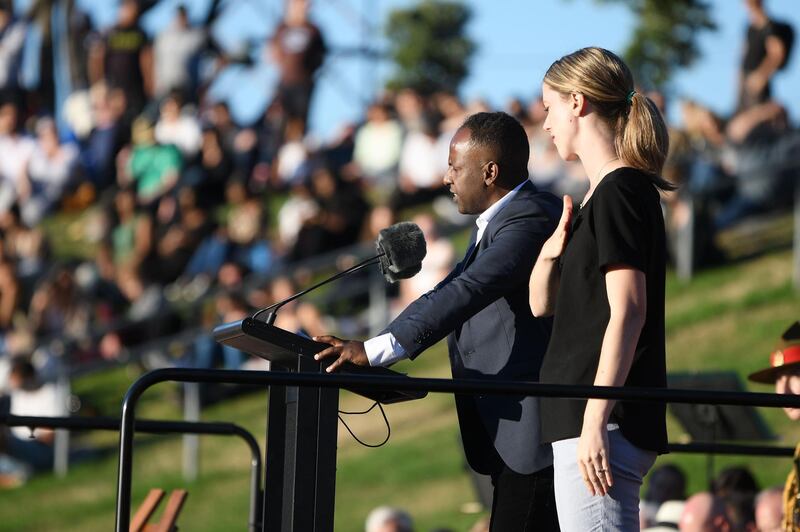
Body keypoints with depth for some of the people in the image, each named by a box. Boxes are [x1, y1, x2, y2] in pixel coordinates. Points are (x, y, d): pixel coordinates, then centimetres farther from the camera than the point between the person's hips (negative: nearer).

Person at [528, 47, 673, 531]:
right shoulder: (614, 193, 19)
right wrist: (551, 255, 4)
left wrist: (595, 420, -23)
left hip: (605, 423, -10)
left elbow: (628, 311, -19)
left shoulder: (618, 192, -11)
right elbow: (543, 304, 26)